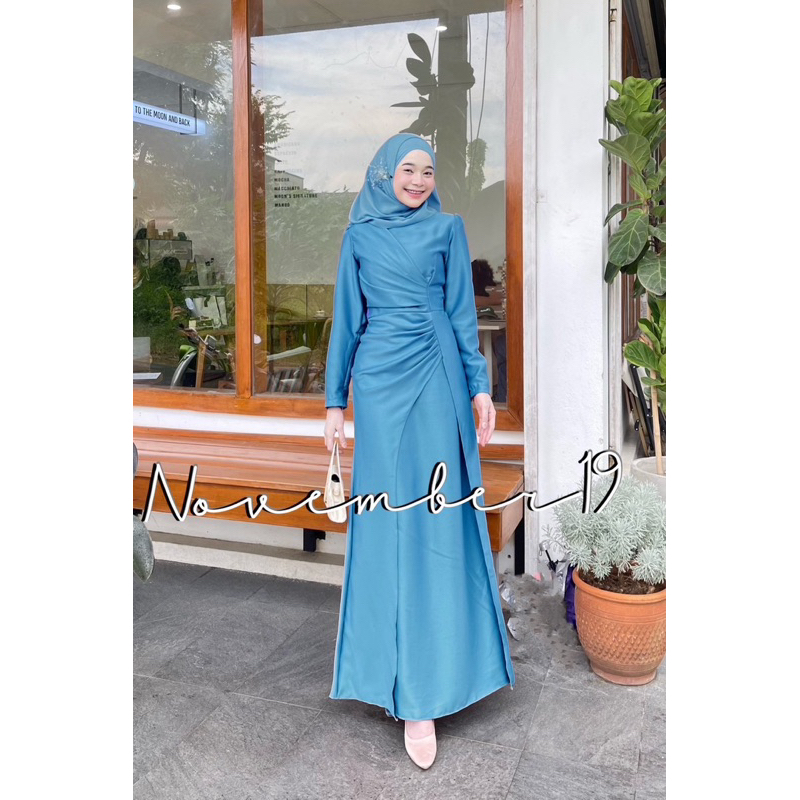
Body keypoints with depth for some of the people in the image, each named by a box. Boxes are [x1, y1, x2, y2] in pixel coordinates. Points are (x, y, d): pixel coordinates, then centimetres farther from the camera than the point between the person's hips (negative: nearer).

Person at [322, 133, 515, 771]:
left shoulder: (448, 229, 9)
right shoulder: (360, 235, 11)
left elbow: (463, 312, 7)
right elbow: (346, 321, 10)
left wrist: (480, 386, -1)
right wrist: (336, 401, 6)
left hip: (437, 382, 0)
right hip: (380, 383, 1)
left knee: (438, 521, -2)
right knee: (391, 521, 1)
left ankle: (427, 690, 5)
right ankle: (410, 691, 11)